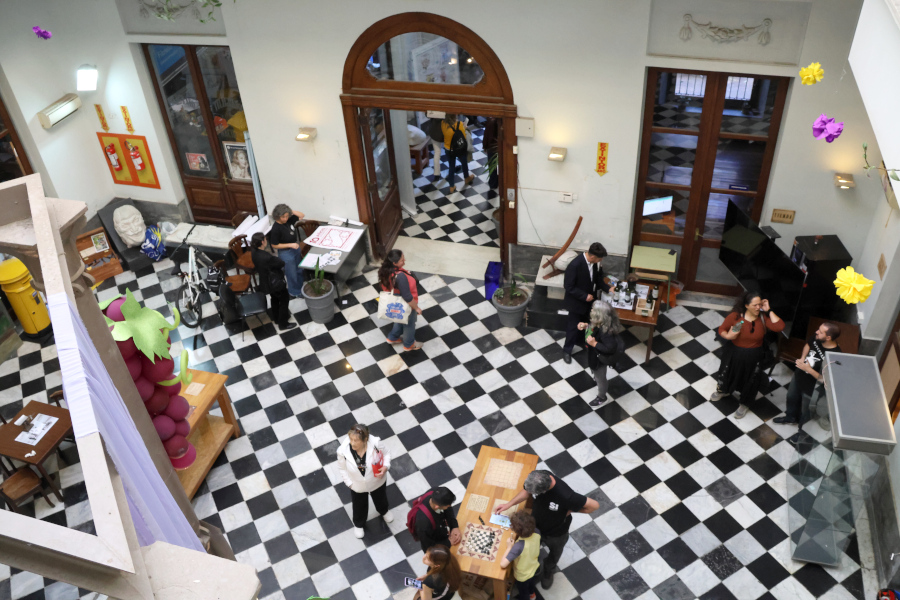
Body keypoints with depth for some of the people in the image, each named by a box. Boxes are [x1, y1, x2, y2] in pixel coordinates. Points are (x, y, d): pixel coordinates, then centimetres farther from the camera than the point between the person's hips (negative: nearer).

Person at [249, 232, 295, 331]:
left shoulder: (254, 252, -16)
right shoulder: (267, 257, -40)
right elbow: (282, 263, -24)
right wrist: (273, 256, -8)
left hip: (265, 282, 8)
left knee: (274, 299, 31)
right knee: (284, 301, 17)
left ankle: (276, 318, 53)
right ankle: (283, 324, 31)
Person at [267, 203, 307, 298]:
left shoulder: (289, 220, -11)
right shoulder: (276, 229, -28)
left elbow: (302, 215, 1)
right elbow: (274, 245, -20)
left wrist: (291, 211, -16)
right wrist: (290, 245, -23)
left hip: (295, 248, 7)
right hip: (285, 253, -7)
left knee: (299, 270, 25)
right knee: (292, 274, 11)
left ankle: (300, 287, 47)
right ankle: (294, 292, 34)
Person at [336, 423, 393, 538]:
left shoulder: (375, 443, -36)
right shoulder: (343, 450, -34)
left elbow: (386, 454, -13)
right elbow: (342, 468, -13)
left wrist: (385, 467, -29)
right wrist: (350, 483, -13)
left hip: (377, 481, 0)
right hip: (357, 486, 0)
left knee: (380, 499, 33)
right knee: (359, 506, 28)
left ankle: (383, 511, 70)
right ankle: (358, 524, 62)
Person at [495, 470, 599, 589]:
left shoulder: (566, 496, -47)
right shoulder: (536, 478, -34)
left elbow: (594, 505, -33)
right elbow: (526, 492, -9)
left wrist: (570, 510, -24)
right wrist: (509, 504, -18)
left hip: (556, 534, -3)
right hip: (535, 525, 3)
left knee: (554, 554, 31)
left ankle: (548, 572, 64)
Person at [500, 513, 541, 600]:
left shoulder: (519, 546, -45)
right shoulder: (537, 532, -29)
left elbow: (503, 564, -45)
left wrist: (510, 547, -33)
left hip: (523, 577, -5)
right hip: (536, 570, 5)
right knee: (532, 584, 40)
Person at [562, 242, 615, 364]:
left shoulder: (596, 262, -13)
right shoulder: (575, 265, -35)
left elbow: (598, 278, 4)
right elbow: (568, 287, -26)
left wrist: (608, 288, -10)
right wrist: (584, 296, -25)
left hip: (589, 298, 7)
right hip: (576, 301, -7)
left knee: (584, 323, 26)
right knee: (573, 326, 10)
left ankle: (578, 340, 52)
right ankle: (567, 350, 29)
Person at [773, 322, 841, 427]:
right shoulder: (817, 338, -18)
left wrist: (808, 369, -32)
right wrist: (803, 357, -9)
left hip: (811, 388, -7)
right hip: (799, 375, 7)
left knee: (804, 410, 21)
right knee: (791, 398, 33)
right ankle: (790, 417, 61)